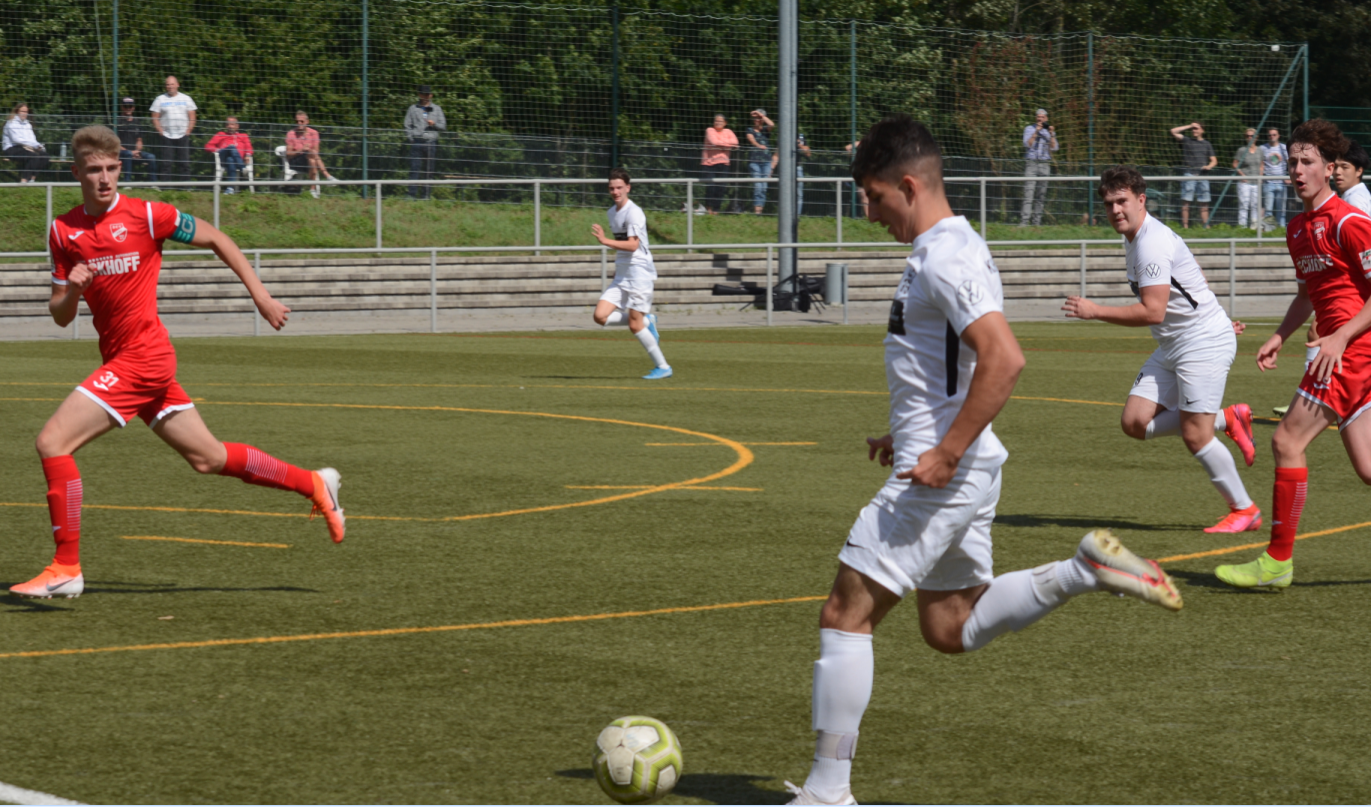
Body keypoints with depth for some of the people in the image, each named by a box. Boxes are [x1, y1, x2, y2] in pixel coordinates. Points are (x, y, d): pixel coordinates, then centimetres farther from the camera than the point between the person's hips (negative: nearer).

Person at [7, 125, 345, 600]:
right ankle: (312, 484, 29)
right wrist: (71, 290, -12)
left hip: (142, 357, -7)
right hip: (119, 359, 7)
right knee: (208, 458, 14)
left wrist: (259, 294, 3)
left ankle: (66, 568, -7)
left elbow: (216, 240, 4)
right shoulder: (63, 231, 8)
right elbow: (61, 316, 10)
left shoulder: (145, 216, -8)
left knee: (52, 441, -14)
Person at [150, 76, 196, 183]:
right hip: (166, 137, -1)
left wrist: (187, 132, -2)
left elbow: (192, 118, 9)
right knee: (166, 163, -5)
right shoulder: (160, 99, 7)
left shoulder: (186, 99, 10)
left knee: (184, 162, -2)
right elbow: (155, 118, 5)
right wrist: (161, 132, -6)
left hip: (183, 137, 1)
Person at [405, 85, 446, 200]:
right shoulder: (413, 108, 14)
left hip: (431, 143, 1)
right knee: (415, 169, -8)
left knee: (429, 171, 1)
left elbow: (443, 126, 12)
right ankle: (412, 194, -10)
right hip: (417, 142, -1)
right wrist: (411, 138, -1)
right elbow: (407, 126, 13)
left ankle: (426, 195, 4)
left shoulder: (437, 109, 16)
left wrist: (434, 124, -7)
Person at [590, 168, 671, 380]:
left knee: (634, 325, -9)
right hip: (621, 275, 8)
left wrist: (604, 241, -30)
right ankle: (647, 321, 11)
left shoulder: (634, 213, -14)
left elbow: (632, 245, -25)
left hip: (640, 273, -8)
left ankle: (663, 367, 5)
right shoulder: (612, 212, 14)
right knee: (600, 316, -7)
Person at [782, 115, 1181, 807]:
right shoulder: (953, 250, 15)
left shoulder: (944, 259, -17)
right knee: (950, 629, 17)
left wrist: (947, 453, -26)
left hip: (941, 477, -10)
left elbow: (1004, 359, -28)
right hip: (957, 469, 10)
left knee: (845, 614, -4)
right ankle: (1087, 570, 7)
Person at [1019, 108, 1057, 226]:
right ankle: (1024, 221, -19)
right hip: (1031, 163, -3)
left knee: (1041, 194, 2)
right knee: (1029, 191, -13)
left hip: (1044, 164, 3)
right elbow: (1027, 144, -8)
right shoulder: (1029, 129, 6)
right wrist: (1036, 132, -14)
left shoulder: (1050, 130, 13)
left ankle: (1037, 222, 6)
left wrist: (1051, 134, -10)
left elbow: (1054, 148, 3)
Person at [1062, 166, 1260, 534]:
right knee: (1135, 421, -2)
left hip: (1204, 343, -10)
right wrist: (1214, 318, 31)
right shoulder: (1136, 240, 12)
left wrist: (1094, 311, -20)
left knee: (1195, 435, -10)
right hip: (1172, 347, 10)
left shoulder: (1153, 243, -19)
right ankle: (1227, 420, 14)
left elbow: (1153, 311, -26)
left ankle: (1245, 510, 8)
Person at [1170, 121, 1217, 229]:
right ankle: (1185, 225, -10)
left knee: (1204, 202, 1)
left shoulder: (1207, 144, 18)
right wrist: (1189, 126, 5)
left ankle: (1205, 225, 2)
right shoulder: (1186, 141, 10)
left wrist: (1209, 166, -5)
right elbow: (1173, 132, 0)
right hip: (1188, 174, -3)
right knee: (1186, 201, -8)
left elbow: (1214, 160, 17)